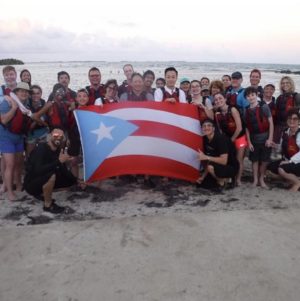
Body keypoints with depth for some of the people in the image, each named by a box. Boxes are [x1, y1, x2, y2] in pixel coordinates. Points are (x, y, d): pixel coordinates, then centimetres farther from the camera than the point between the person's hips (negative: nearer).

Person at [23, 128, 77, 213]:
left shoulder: (59, 150, -2)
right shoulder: (41, 149, -24)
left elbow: (64, 171, 4)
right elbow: (38, 170, -38)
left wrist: (76, 180, -7)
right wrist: (58, 161, -38)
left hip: (42, 181, 8)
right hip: (31, 183, -8)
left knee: (70, 180, 4)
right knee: (51, 175, -35)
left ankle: (42, 194, 16)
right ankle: (48, 205, -13)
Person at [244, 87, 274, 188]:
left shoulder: (264, 106, -6)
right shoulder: (246, 111, 4)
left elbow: (271, 123, -6)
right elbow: (247, 128, 5)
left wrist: (270, 138, -10)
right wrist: (249, 142, 0)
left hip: (265, 138, -2)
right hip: (254, 139, 3)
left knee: (264, 160, 5)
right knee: (255, 160, 8)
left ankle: (261, 179, 21)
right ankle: (255, 179, 20)